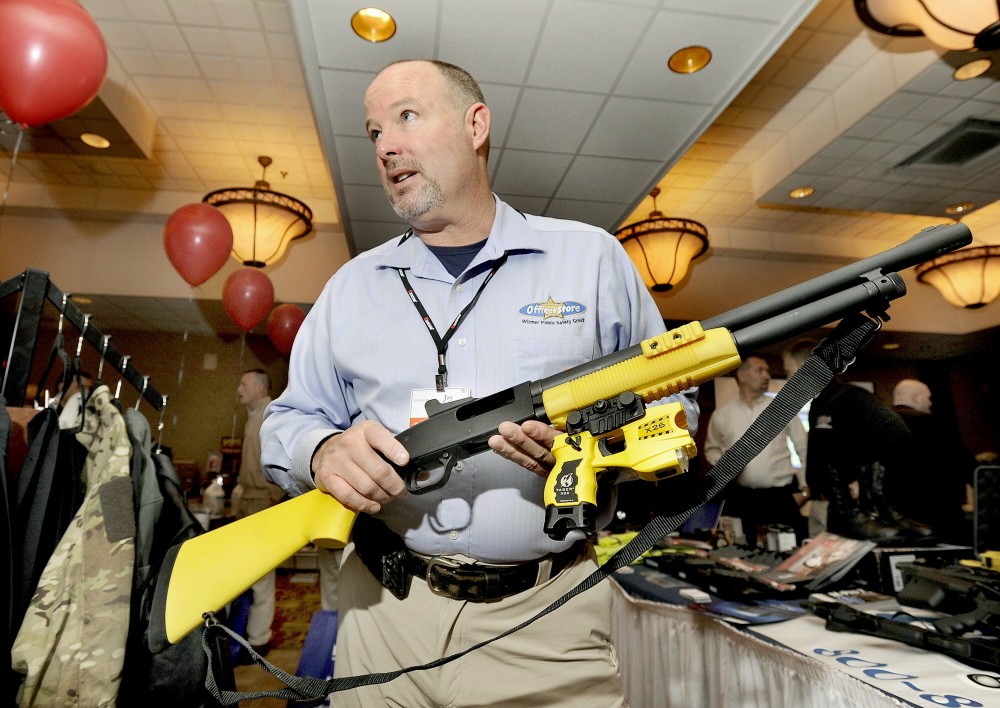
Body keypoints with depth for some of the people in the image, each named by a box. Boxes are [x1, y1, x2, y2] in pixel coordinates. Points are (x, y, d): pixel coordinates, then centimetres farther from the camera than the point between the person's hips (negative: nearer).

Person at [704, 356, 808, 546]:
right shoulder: (721, 414, 5)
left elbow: (804, 448, 6)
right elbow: (712, 449, 16)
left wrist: (806, 488, 1)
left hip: (783, 496, 0)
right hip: (740, 497, 1)